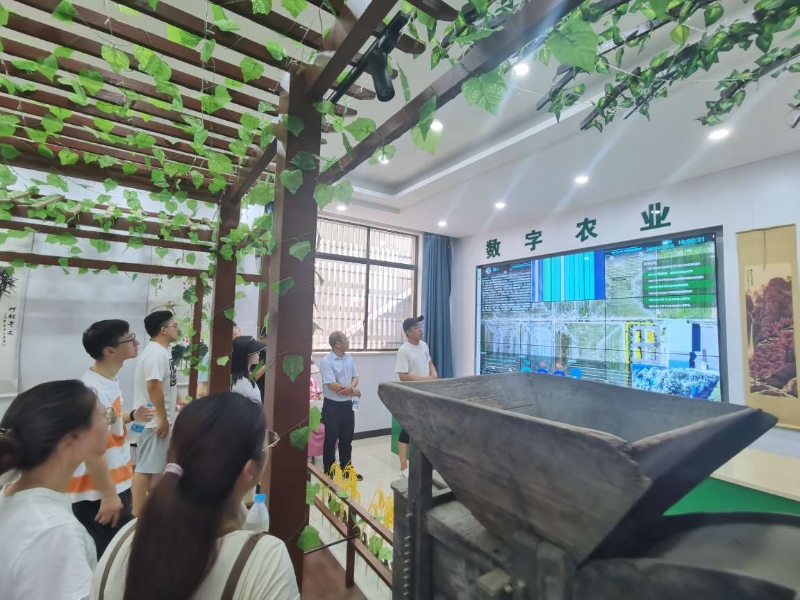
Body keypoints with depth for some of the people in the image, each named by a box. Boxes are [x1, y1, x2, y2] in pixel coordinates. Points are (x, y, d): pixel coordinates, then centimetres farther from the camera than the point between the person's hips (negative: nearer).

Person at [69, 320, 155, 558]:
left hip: (115, 483, 9)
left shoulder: (110, 380, 3)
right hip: (97, 493, -9)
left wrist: (132, 416, -1)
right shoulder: (92, 389, -26)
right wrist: (108, 494, -19)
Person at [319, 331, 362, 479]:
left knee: (347, 439, 17)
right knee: (330, 440, 8)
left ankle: (346, 469, 32)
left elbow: (355, 376, 8)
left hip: (347, 404, 6)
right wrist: (353, 391, -12)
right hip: (332, 405, -6)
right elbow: (332, 385, -22)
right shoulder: (326, 361, -17)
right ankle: (329, 472, 23)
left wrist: (351, 386, -15)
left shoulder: (349, 358, 5)